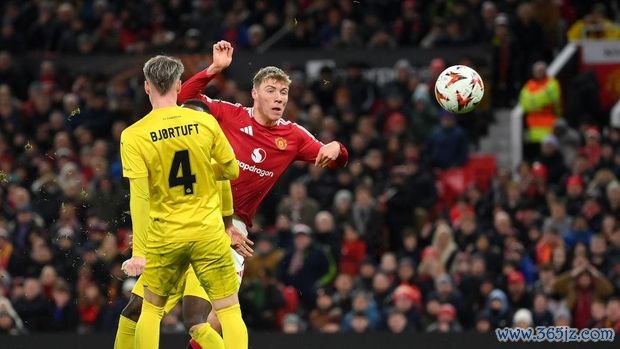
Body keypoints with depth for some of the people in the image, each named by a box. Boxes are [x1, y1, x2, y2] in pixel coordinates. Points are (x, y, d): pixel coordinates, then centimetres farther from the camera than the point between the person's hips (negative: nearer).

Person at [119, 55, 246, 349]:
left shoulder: (133, 136, -9)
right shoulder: (205, 122, -5)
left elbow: (139, 196, -15)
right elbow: (232, 171, 6)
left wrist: (139, 252, -15)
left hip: (165, 237, 0)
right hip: (208, 233, 0)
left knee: (151, 309, 18)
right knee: (230, 311, 3)